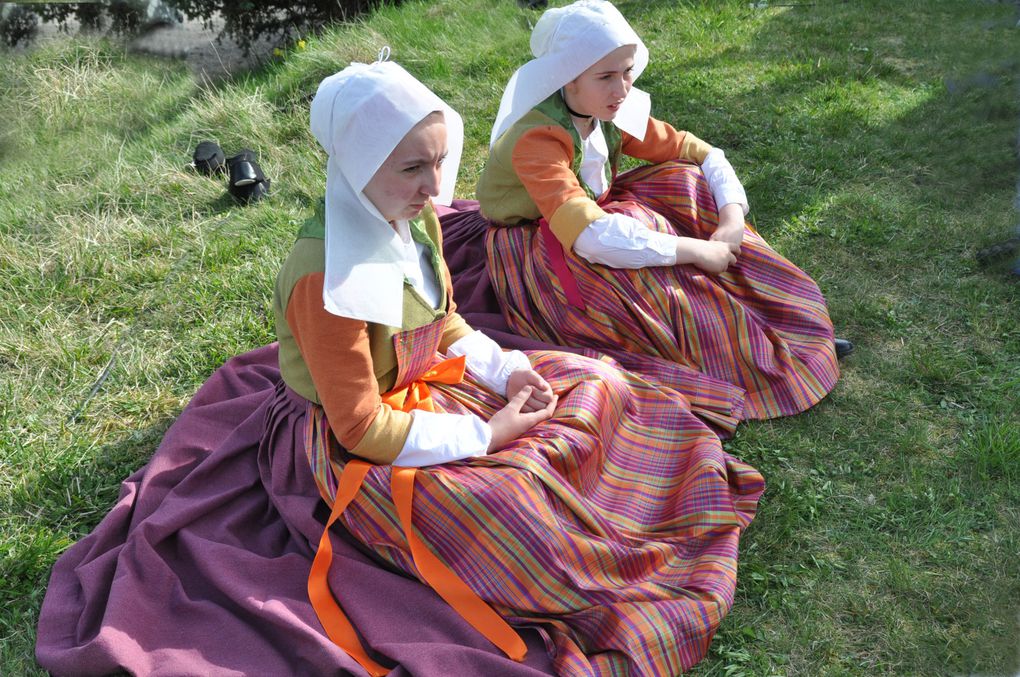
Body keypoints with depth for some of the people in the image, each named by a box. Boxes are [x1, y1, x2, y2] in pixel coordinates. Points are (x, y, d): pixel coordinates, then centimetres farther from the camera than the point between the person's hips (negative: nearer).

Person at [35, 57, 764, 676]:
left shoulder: (418, 219, -8)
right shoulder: (325, 277, -32)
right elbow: (363, 430, -26)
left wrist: (505, 370, -7)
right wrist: (483, 435, -21)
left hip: (426, 388, 9)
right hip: (346, 452, -8)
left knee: (594, 388, 7)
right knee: (516, 519, -22)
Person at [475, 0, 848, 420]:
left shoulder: (612, 112, -9)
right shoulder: (537, 138, -30)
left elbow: (700, 153, -2)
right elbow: (588, 234, -42)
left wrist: (732, 218, -20)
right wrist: (693, 249, -37)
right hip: (535, 254, -7)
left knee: (686, 182, -8)